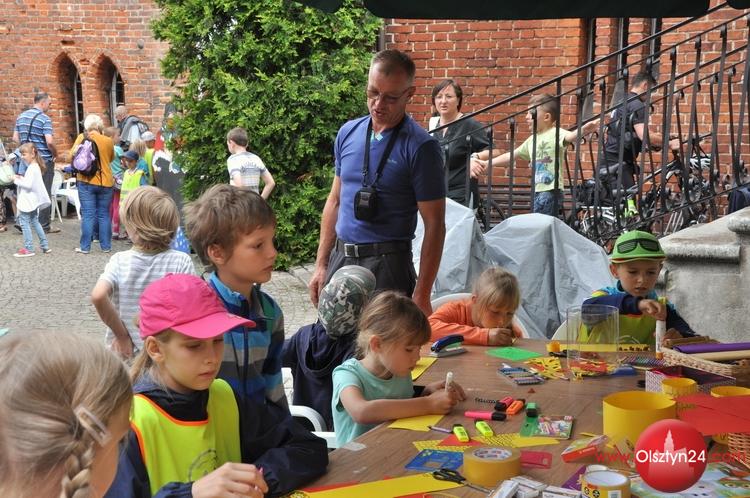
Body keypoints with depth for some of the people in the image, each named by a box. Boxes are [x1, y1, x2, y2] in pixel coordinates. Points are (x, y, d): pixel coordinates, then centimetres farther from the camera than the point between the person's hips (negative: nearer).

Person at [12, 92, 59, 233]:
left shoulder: (21, 116, 9)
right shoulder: (44, 118, -13)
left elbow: (15, 138, 13)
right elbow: (49, 142, -22)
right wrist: (55, 154, -5)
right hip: (44, 160, -6)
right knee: (45, 193, 1)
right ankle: (44, 225, 5)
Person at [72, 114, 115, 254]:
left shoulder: (82, 138, -4)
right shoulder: (108, 141, 0)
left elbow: (72, 155, 5)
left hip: (87, 181, -1)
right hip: (105, 182, 1)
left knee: (88, 215, 0)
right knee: (104, 215, 8)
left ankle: (85, 247, 3)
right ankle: (106, 246, 12)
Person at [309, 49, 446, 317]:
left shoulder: (421, 147, -10)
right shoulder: (348, 133, 6)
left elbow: (434, 225, -10)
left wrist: (421, 297, -14)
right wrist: (321, 265, 12)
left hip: (387, 265, -5)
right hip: (340, 260, 5)